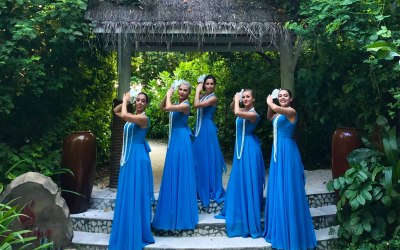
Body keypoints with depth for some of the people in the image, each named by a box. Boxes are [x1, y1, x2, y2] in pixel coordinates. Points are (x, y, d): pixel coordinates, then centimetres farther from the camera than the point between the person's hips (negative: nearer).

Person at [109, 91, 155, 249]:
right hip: (129, 157, 9)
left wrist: (125, 101, -10)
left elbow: (124, 115, -27)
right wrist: (126, 102, 9)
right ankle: (128, 232, 28)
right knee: (126, 194, 15)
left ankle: (137, 235, 7)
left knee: (135, 195, -4)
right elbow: (116, 111, 25)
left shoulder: (143, 118, -14)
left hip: (138, 158, -9)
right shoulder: (132, 117, 11)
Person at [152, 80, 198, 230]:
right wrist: (167, 94, 8)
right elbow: (162, 107, 21)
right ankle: (175, 209, 28)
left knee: (181, 172, -3)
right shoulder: (178, 104, 12)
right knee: (173, 172, 15)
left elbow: (168, 107, -27)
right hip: (175, 139, 10)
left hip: (181, 139, -10)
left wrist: (169, 95, -10)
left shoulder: (186, 105, -15)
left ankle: (182, 211, 7)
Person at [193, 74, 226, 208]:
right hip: (199, 129, 8)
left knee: (208, 159, -2)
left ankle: (212, 189, 10)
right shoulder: (202, 96, 12)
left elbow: (197, 105, -22)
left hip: (207, 130, -8)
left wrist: (198, 90, -12)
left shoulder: (213, 98, -11)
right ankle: (201, 189, 25)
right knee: (199, 159, 12)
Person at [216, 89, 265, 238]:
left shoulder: (254, 114, -17)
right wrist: (235, 99, 7)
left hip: (249, 148, -9)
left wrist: (236, 100, -15)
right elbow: (233, 109, 26)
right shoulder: (244, 111, 7)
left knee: (248, 181, -4)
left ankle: (250, 219, 5)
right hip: (241, 147, 9)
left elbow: (237, 112, -33)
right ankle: (238, 211, 32)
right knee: (238, 180, 17)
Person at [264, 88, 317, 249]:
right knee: (278, 188, 14)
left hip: (287, 151, -9)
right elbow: (269, 117, 32)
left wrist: (269, 102, -8)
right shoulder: (279, 114, 13)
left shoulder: (291, 112, -12)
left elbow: (275, 108, -30)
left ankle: (292, 232, 8)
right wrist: (269, 103, 17)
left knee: (287, 188, -3)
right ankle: (279, 228, 28)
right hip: (278, 151, 9)